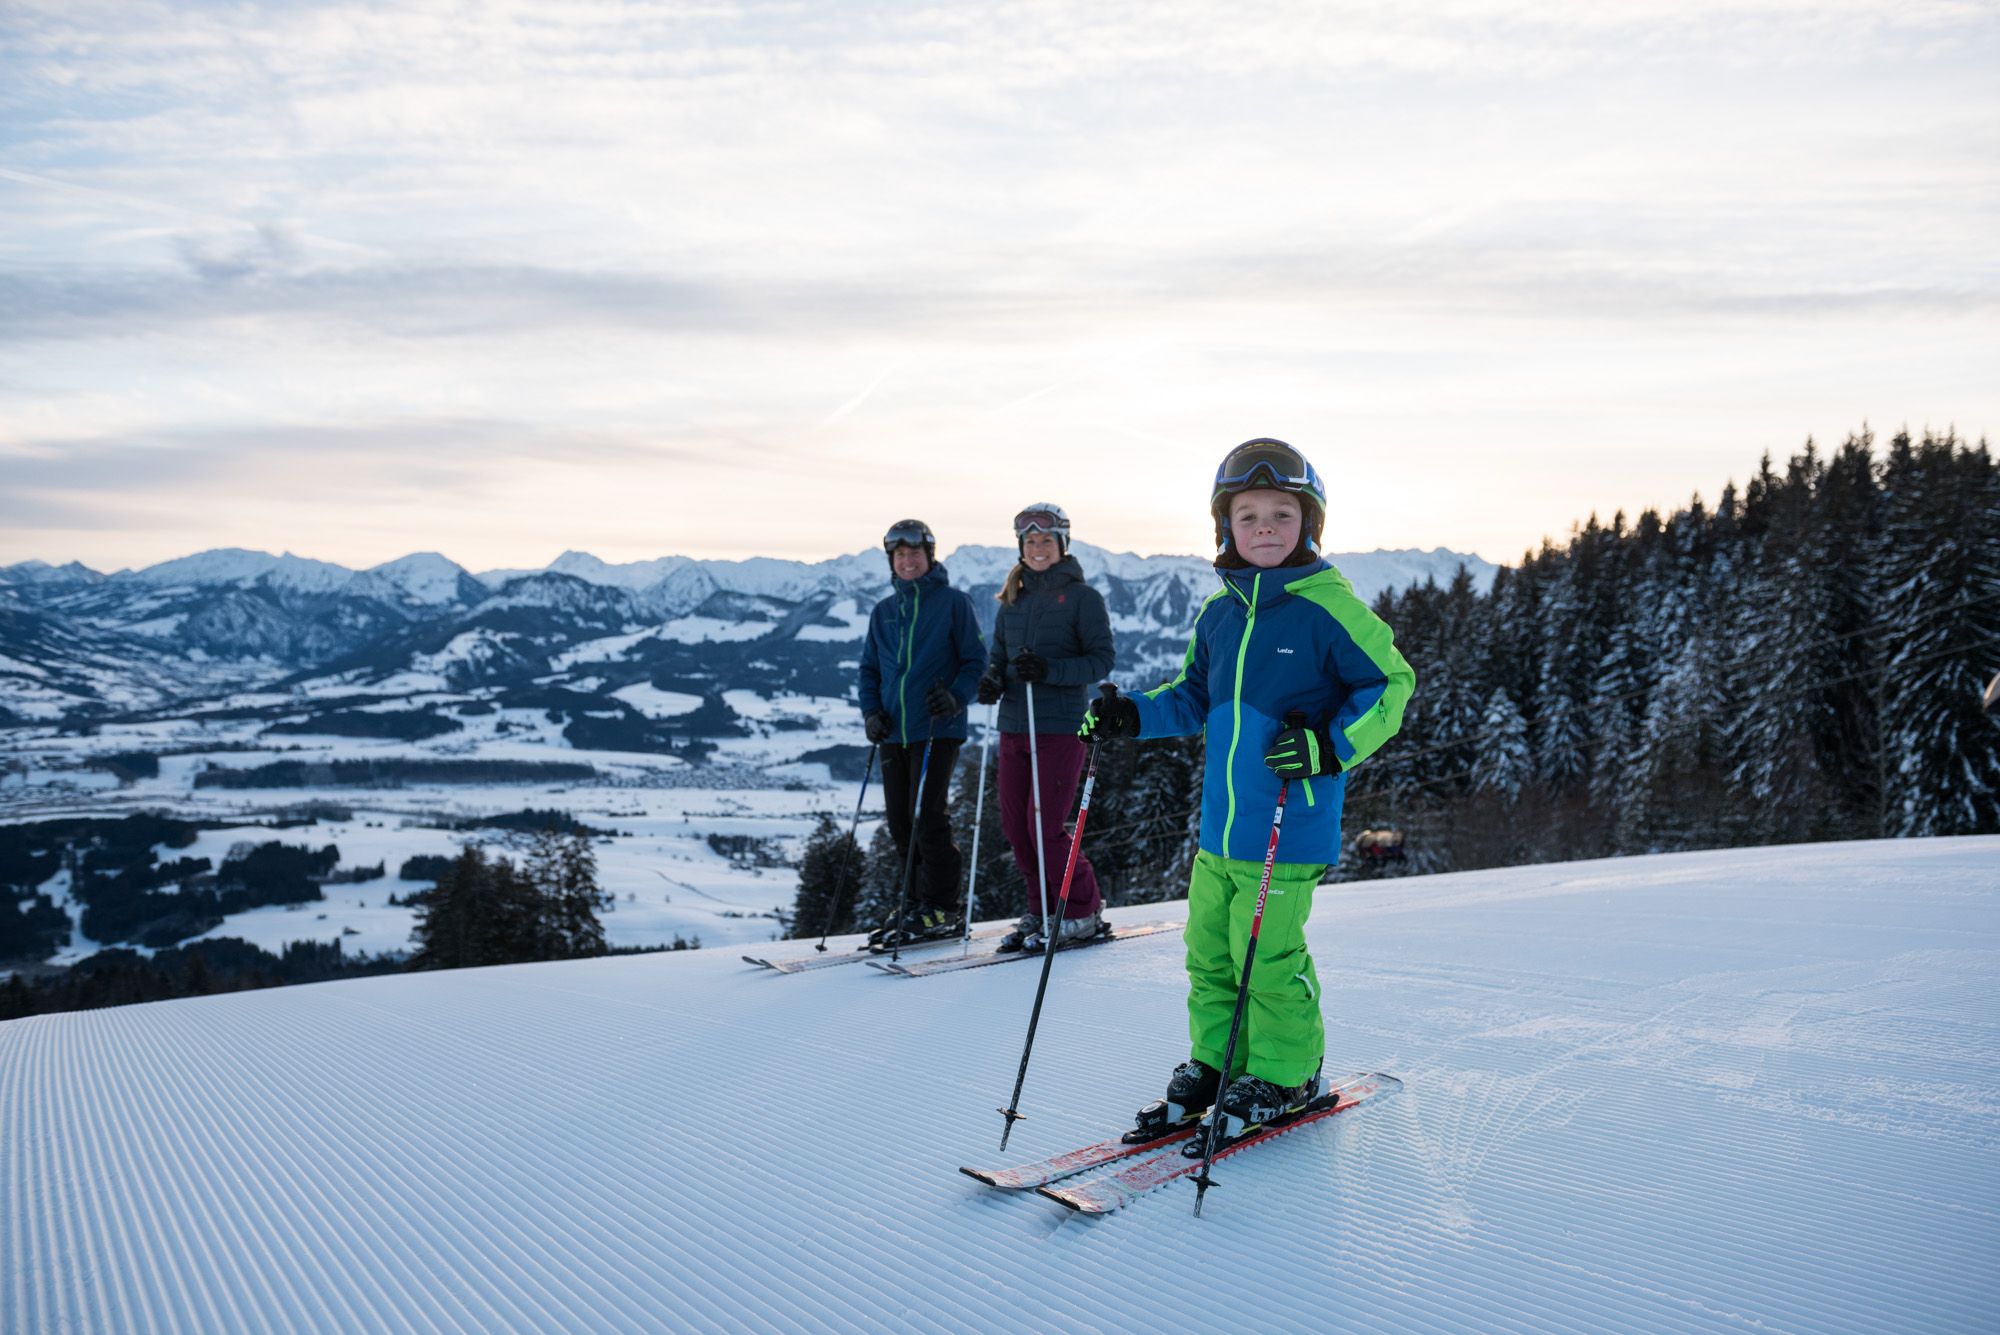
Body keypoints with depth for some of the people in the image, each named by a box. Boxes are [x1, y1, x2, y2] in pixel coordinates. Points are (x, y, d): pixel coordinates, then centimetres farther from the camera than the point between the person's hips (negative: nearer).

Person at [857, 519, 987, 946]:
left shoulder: (953, 603, -1)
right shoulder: (884, 611, 14)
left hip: (937, 729, -6)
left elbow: (975, 660, -2)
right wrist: (870, 711, 3)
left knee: (927, 817, -10)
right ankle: (917, 904, 20)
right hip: (893, 732, 6)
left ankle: (941, 910, 1)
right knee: (900, 822, 8)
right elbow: (869, 668, 19)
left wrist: (956, 697, -19)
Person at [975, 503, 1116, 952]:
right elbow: (997, 653, 16)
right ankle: (1040, 911, 24)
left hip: (1060, 728, -6)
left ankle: (1084, 911, 12)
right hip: (1013, 726, 6)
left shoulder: (1082, 596, -3)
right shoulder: (1012, 601, 14)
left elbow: (1102, 659, -8)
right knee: (1014, 826, 7)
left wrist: (1050, 670, -22)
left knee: (1045, 828, -6)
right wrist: (992, 679, -7)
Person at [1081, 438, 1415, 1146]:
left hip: (1289, 828, -6)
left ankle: (1283, 1074, 22)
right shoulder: (1218, 613, 9)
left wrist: (1329, 744, -19)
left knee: (1267, 957, -1)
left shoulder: (1328, 608, -10)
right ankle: (1214, 1060, 33)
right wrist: (1133, 715, 5)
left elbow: (1390, 683, -6)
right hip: (1218, 824, 7)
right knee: (1209, 950, 15)